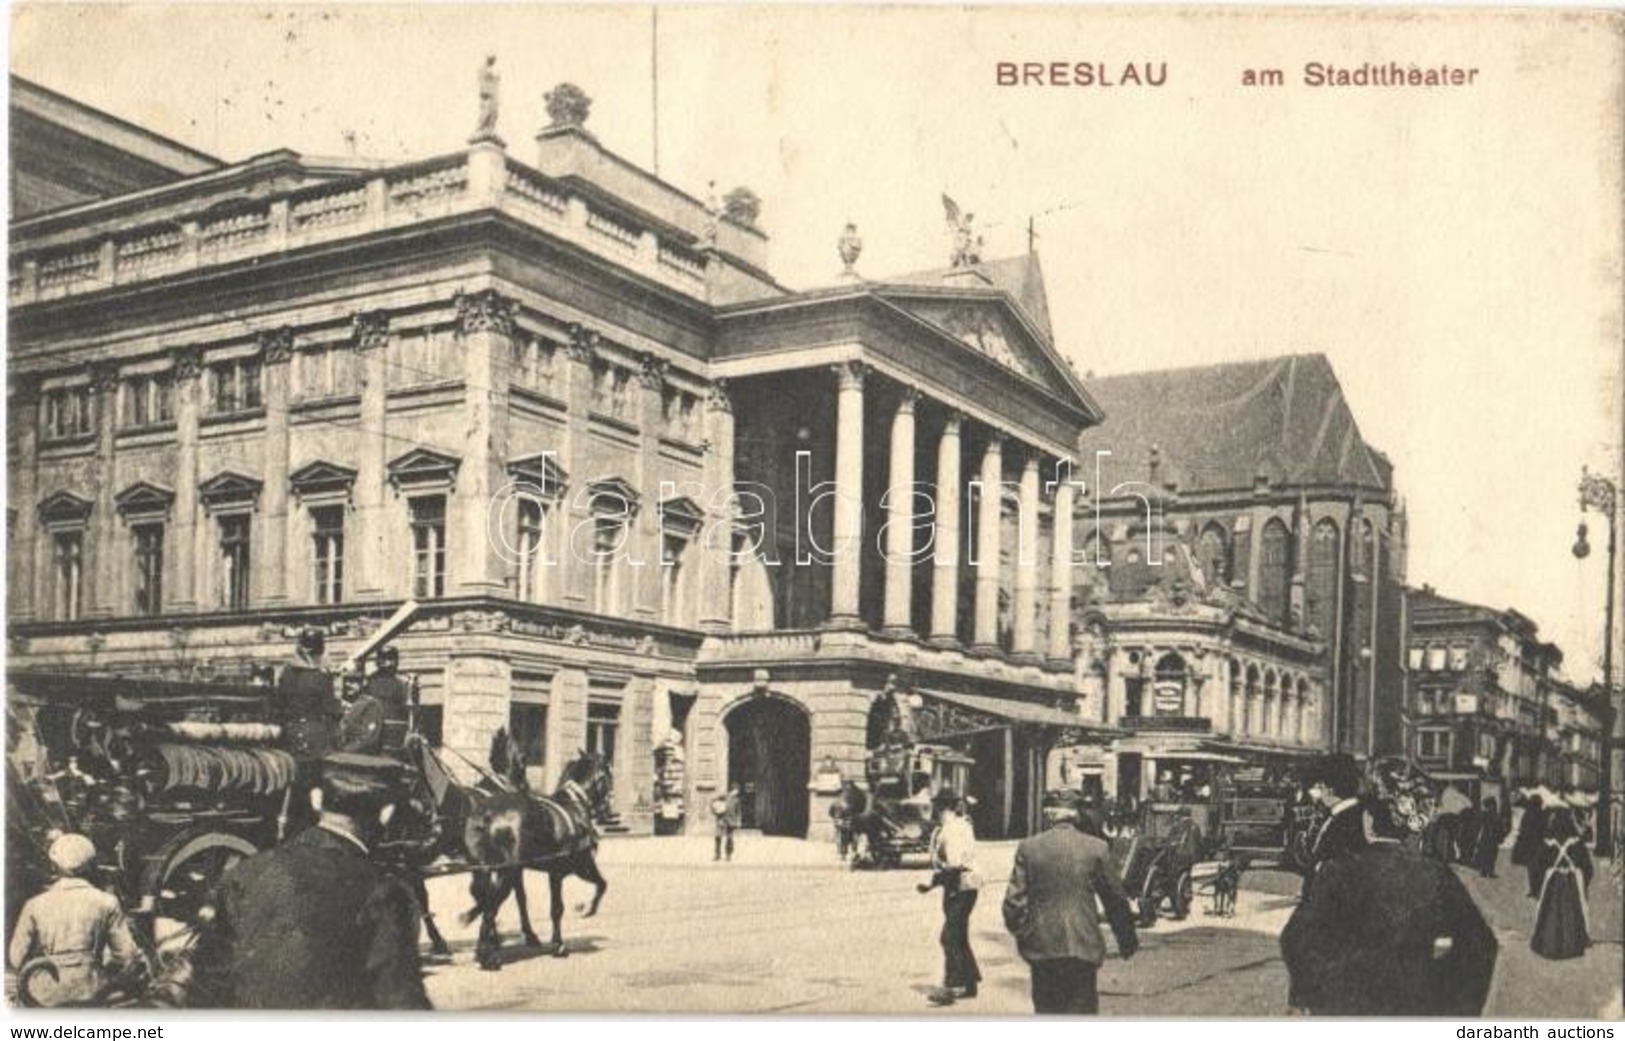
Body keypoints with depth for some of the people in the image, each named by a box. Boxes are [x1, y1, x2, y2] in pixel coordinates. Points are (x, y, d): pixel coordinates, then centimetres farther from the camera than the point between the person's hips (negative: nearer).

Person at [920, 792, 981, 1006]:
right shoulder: (963, 825, 14)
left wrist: (932, 882, -15)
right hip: (967, 886, 10)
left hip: (959, 887, -10)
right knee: (959, 937, 16)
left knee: (950, 937, -9)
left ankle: (951, 987, -10)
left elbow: (953, 865, -26)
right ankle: (970, 983, 22)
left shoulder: (950, 830, -17)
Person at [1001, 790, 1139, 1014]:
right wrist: (1127, 939, 19)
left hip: (1042, 946, 1)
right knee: (1081, 1007, 5)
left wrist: (1022, 933, 12)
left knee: (1046, 1009, 14)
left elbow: (1014, 900, -3)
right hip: (1083, 945, -1)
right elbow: (1116, 899, 6)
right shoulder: (1096, 848, -2)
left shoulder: (1028, 847, -1)